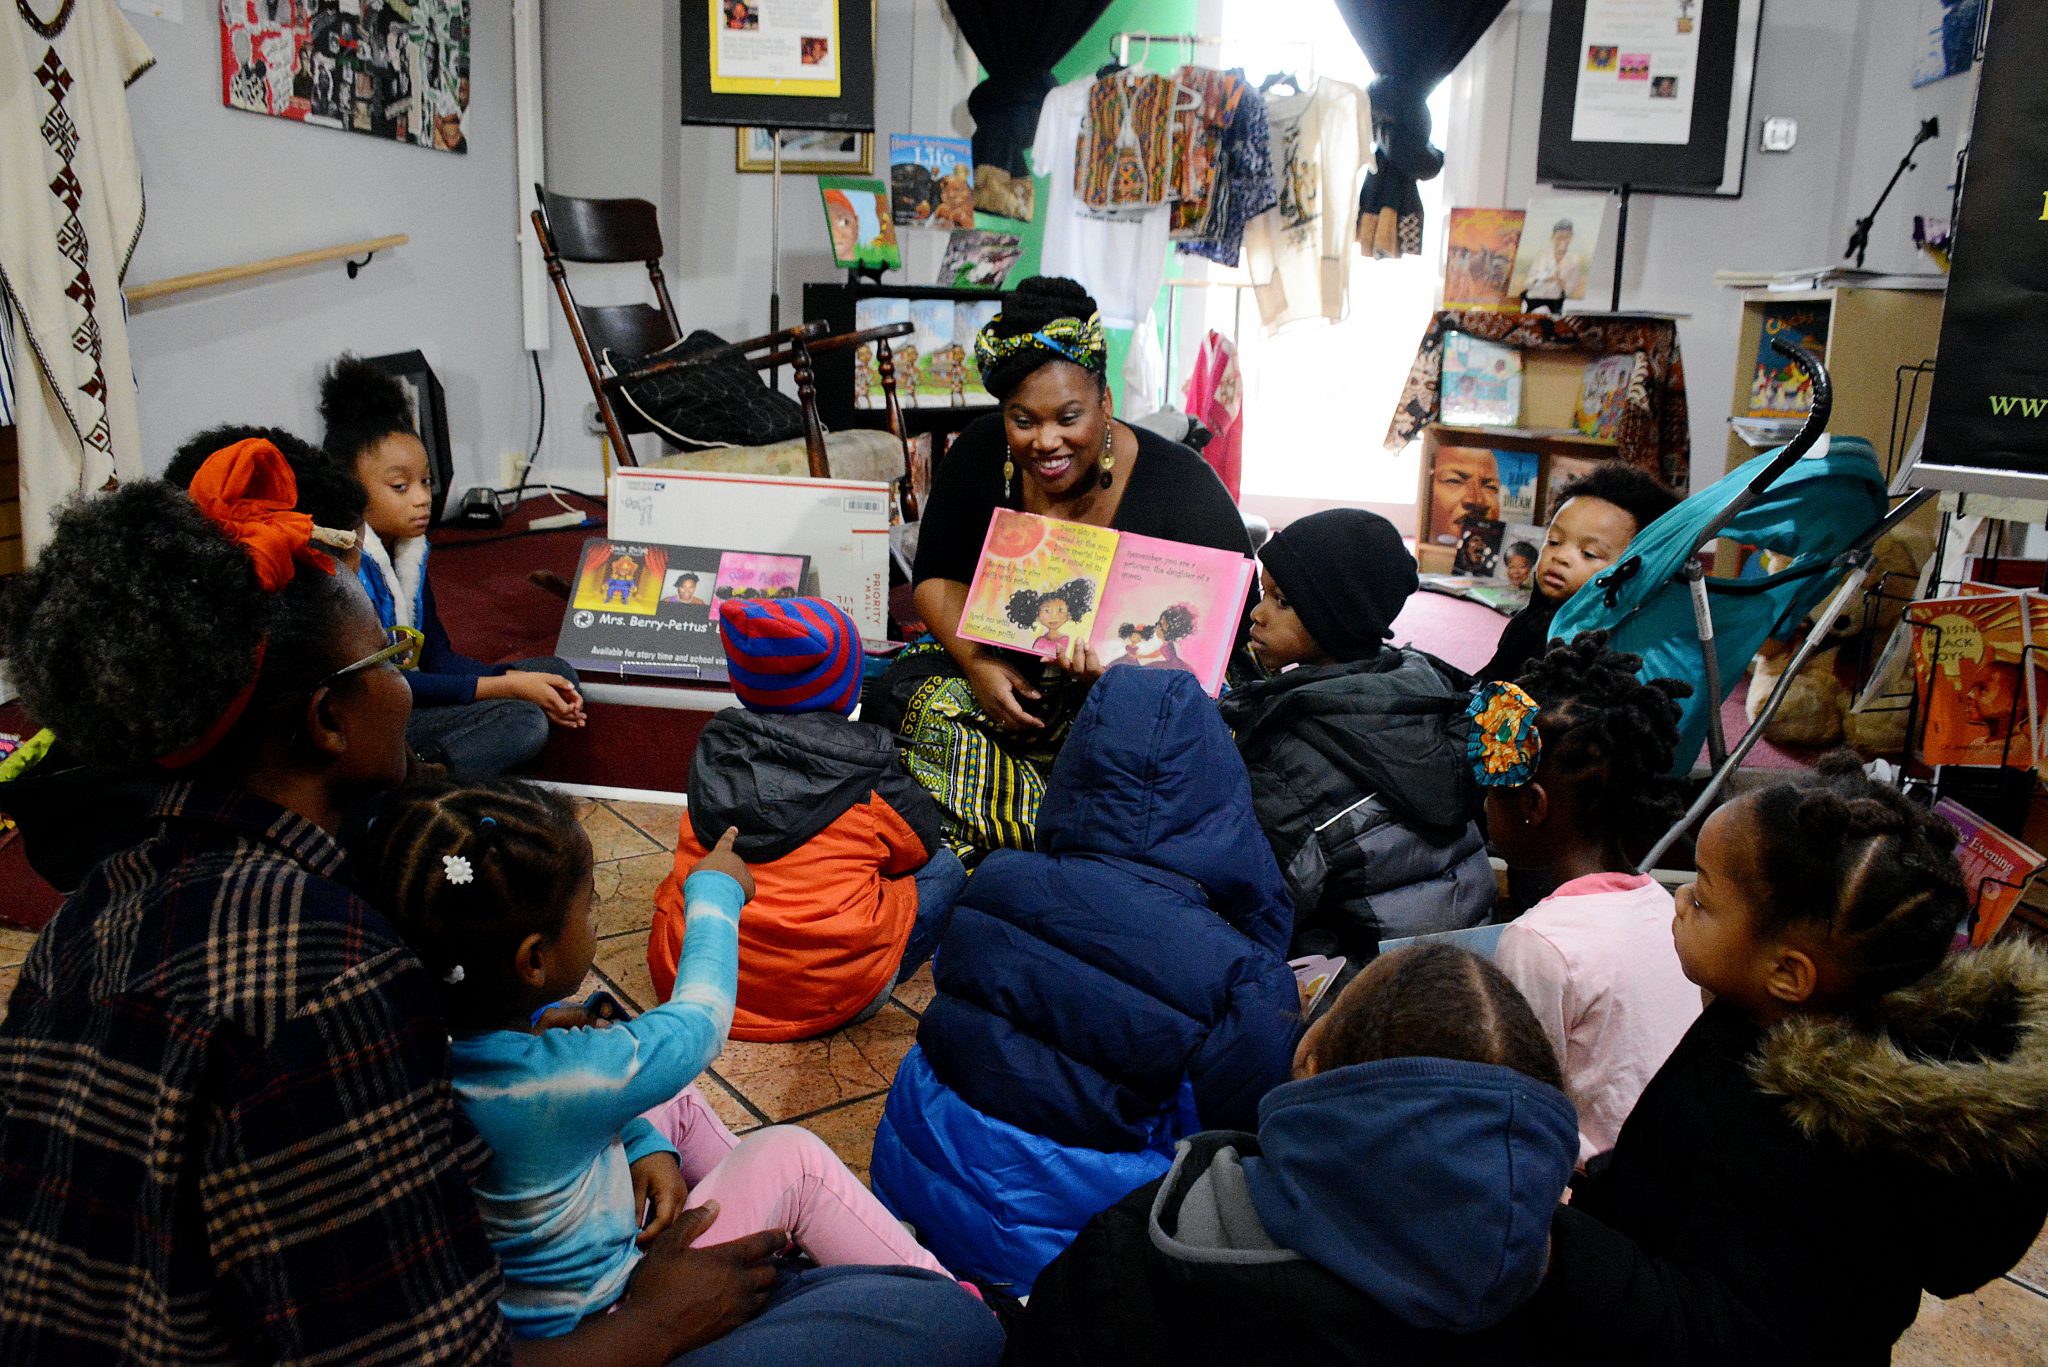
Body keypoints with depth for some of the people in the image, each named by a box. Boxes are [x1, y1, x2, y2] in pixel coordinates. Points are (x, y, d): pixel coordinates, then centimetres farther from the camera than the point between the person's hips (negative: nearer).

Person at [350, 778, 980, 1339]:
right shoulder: (555, 1079, -36)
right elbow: (699, 1020, -15)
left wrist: (644, 1144, -2)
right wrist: (713, 893, -1)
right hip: (603, 1320, -8)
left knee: (674, 1101, 17)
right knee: (791, 1156, -1)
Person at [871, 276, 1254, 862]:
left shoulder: (1180, 485, -16)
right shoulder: (979, 454, -5)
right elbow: (936, 577, 3)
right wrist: (977, 663, -18)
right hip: (1005, 675, 3)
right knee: (903, 694, -24)